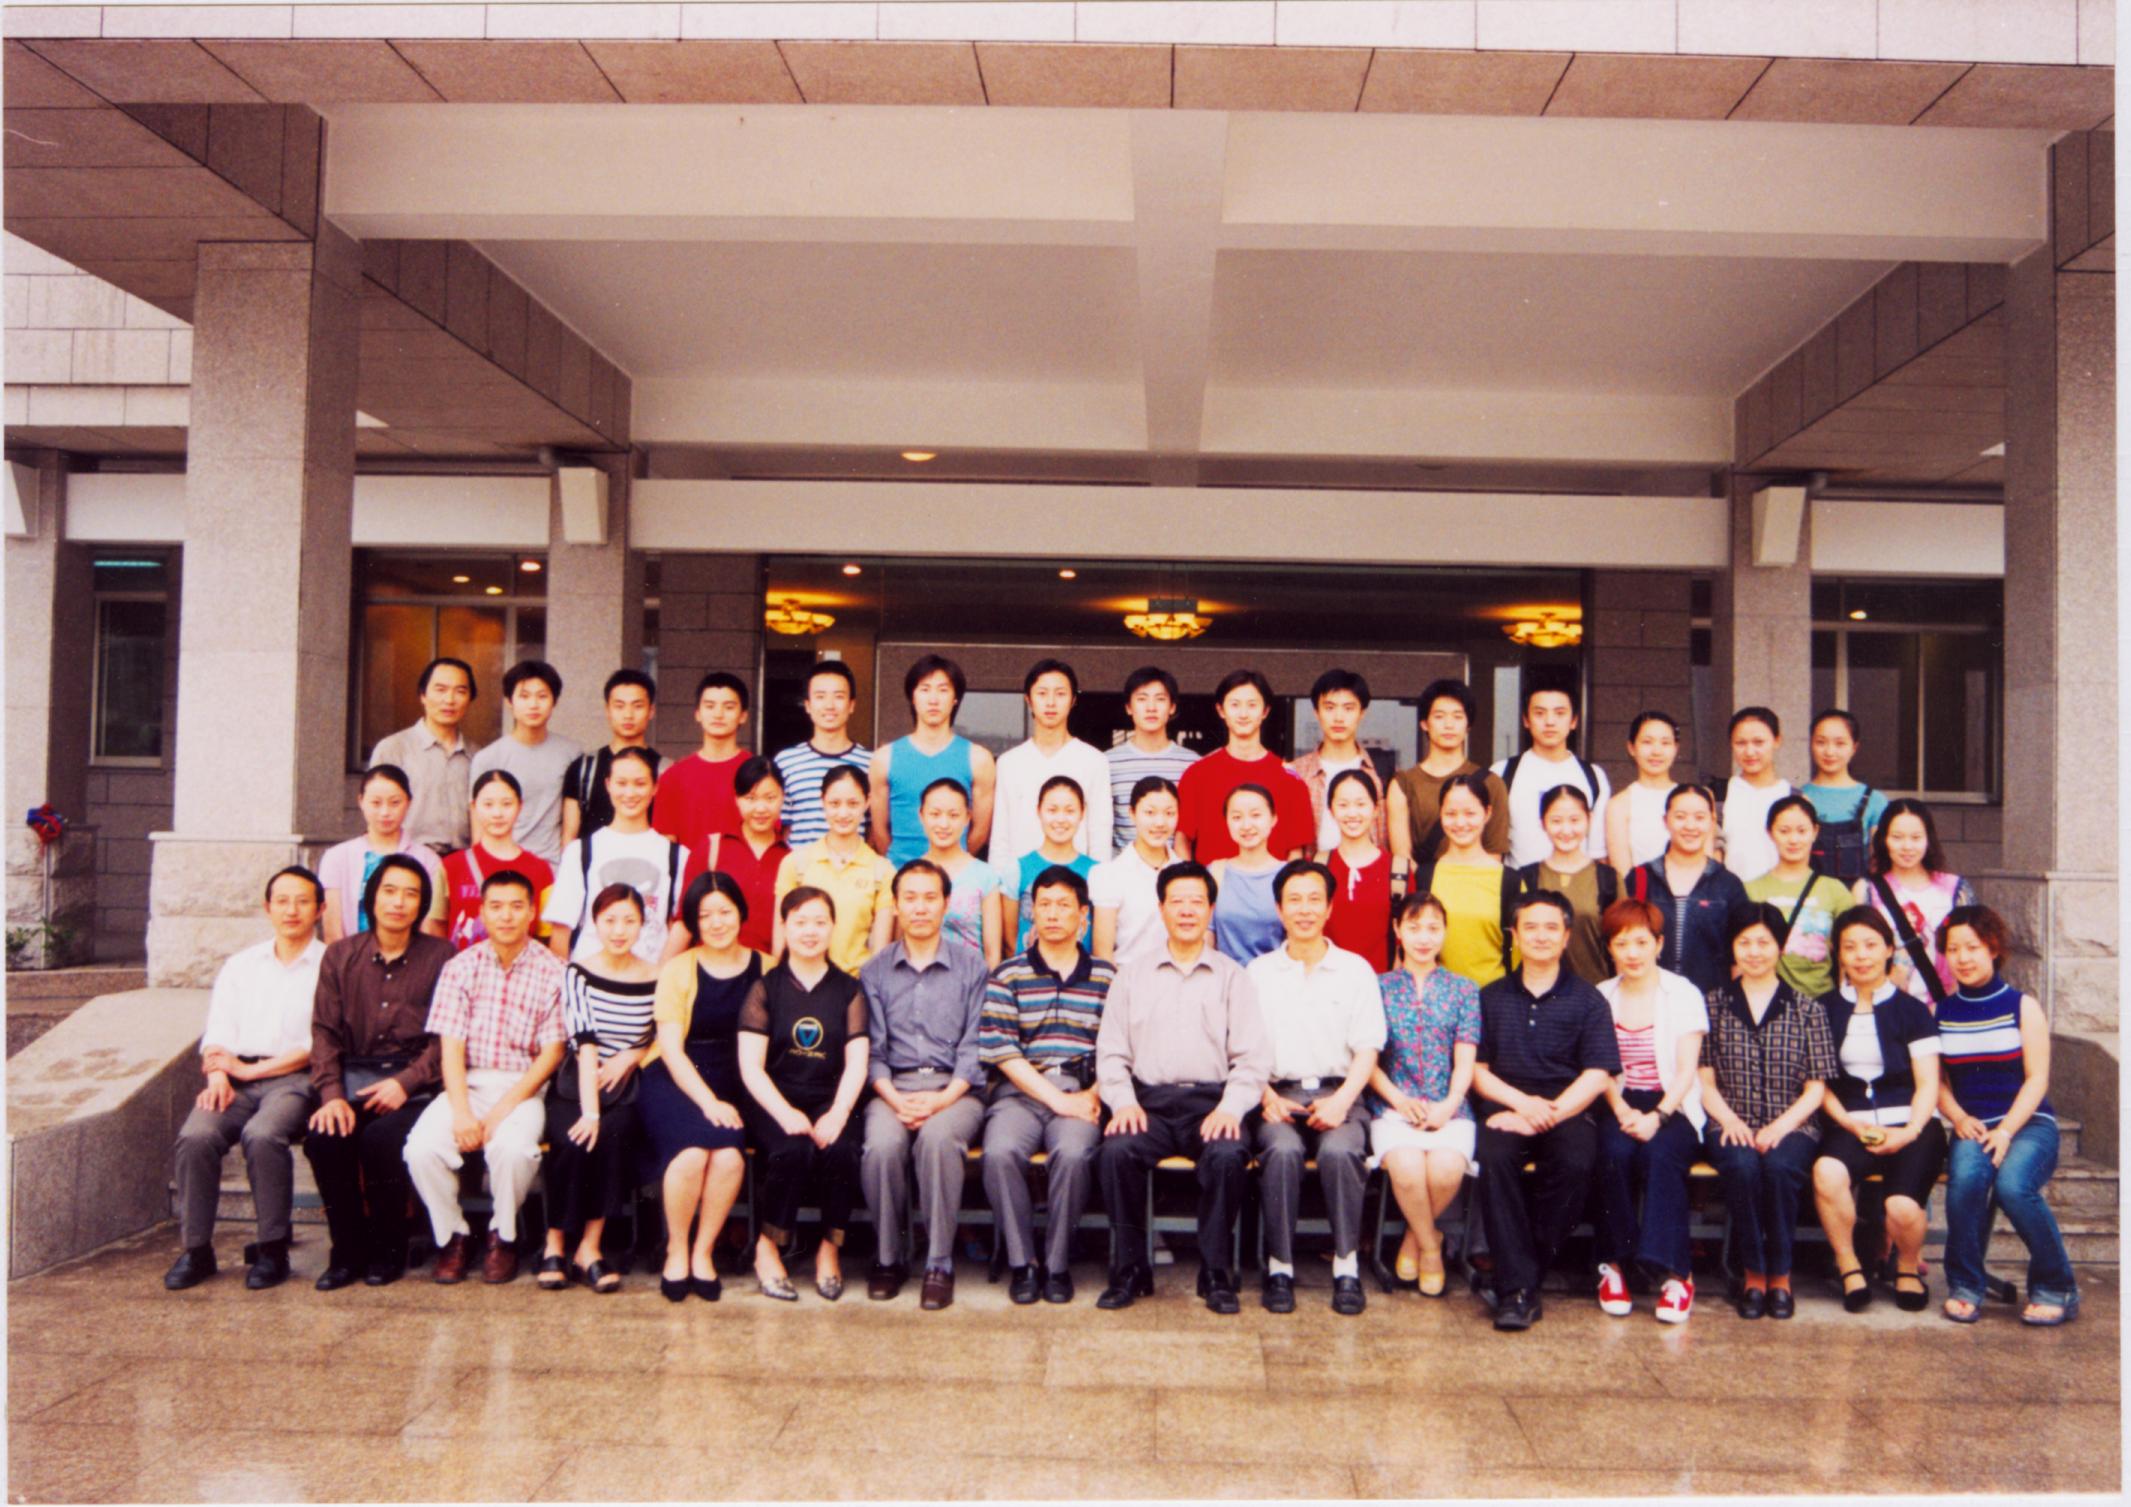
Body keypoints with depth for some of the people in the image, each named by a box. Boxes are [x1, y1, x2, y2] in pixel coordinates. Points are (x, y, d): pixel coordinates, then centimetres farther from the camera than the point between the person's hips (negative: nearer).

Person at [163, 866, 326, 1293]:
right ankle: (195, 1249, -13)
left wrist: (250, 1070, -8)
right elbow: (217, 1034, 14)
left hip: (293, 1078, -4)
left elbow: (319, 1045, -3)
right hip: (235, 1079, 4)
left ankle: (273, 1250, -19)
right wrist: (218, 1074, -7)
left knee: (263, 1135, -33)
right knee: (196, 1136, -25)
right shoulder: (239, 965, 21)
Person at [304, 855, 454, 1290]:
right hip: (353, 1075, 3)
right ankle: (347, 1250, -5)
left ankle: (388, 1250, -6)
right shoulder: (340, 956, 13)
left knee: (381, 1138, -30)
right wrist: (331, 1094, -8)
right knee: (323, 1138, -26)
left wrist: (406, 1081, -15)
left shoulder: (441, 957, 5)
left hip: (414, 1079, -3)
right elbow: (325, 1032, 7)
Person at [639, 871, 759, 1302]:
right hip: (673, 1082, -1)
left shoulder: (763, 970, 7)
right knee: (692, 1152, -29)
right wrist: (708, 1102, -16)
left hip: (731, 1087, 2)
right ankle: (676, 1251, -5)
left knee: (730, 1156, -27)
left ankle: (703, 1251, -4)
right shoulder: (678, 969, 3)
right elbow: (671, 1048, -3)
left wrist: (726, 1101, -10)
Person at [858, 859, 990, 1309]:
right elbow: (871, 1049, 6)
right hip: (892, 1089, 1)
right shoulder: (874, 970, 14)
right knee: (882, 1143, -31)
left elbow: (974, 1047, 1)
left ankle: (940, 1263, -20)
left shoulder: (972, 967, 9)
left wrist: (943, 1099, -14)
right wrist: (895, 1098, -12)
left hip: (956, 1090, -1)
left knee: (939, 1136, -35)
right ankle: (888, 1257, -8)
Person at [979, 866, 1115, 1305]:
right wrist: (1056, 1098, -10)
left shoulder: (1106, 978, 14)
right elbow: (1000, 1050, -1)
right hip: (1019, 1092, 0)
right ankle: (1021, 1263, -12)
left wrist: (1092, 1095, -11)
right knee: (1000, 1152, -30)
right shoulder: (1007, 976, 11)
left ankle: (1058, 1264, -11)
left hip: (1081, 1093, 0)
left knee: (1072, 1154, -32)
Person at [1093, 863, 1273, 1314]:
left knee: (1228, 1154, -32)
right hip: (1148, 1100, 1)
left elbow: (1253, 1057, 6)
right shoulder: (1132, 975, 18)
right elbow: (1110, 1052, 13)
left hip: (1211, 1101, -1)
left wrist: (1231, 1108, -10)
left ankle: (1216, 1274, -14)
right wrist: (1123, 1101, -5)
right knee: (1116, 1151, -29)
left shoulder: (1232, 976, 14)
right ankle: (1129, 1269, -12)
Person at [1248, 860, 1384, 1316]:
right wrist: (1267, 1097, -9)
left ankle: (1347, 1267, -19)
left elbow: (1367, 1050, 6)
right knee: (1281, 1148, -32)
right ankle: (1279, 1267, -20)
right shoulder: (1257, 972, 14)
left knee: (1340, 1150, -32)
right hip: (1278, 1095, 0)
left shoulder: (1356, 970, 13)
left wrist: (1341, 1100, -11)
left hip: (1336, 1094, 0)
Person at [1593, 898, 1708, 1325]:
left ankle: (1675, 1272, -26)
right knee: (1615, 1152, -30)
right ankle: (1614, 1265, -18)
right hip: (1619, 1106, 2)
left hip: (1673, 1106, -2)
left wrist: (1658, 1116, -20)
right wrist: (1622, 1112, -14)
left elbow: (1687, 1070, -4)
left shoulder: (1684, 994, 4)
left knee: (1660, 1154, -33)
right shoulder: (1600, 998, 11)